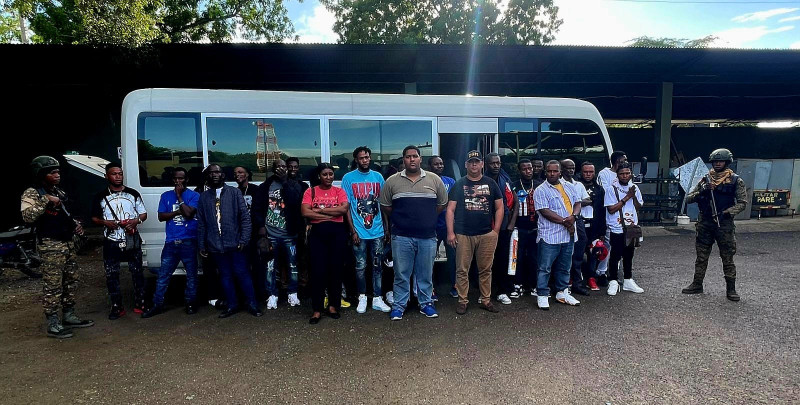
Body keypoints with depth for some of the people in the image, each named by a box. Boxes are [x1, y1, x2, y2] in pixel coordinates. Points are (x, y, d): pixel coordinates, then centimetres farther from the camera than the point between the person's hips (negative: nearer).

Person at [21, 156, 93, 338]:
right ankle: (53, 325, 3)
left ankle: (69, 316, 25)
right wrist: (45, 200, -28)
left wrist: (76, 224, 9)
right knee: (52, 285, -4)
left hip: (68, 243, 8)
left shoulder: (60, 193, 16)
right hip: (50, 246, -8)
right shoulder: (32, 193, -8)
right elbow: (27, 216, -24)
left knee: (71, 280, 13)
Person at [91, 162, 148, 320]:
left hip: (132, 241, 0)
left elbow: (144, 214, 8)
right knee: (112, 276, 4)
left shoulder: (133, 194, 5)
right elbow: (94, 218, 9)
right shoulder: (101, 197, 4)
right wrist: (105, 222, -12)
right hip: (111, 242, 0)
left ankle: (140, 304, 15)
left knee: (137, 273, 5)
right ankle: (117, 307, 15)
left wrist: (136, 220, -13)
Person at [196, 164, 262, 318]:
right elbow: (201, 223, 12)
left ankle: (252, 304, 11)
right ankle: (232, 305, 23)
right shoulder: (204, 197, 11)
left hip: (234, 243, -3)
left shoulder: (234, 192, 2)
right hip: (215, 246, 3)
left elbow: (245, 217, -3)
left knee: (242, 273, -1)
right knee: (225, 276, 10)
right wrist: (201, 245, 9)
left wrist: (243, 240, -10)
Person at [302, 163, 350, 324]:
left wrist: (320, 210, -10)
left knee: (336, 269, 7)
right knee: (318, 271, -1)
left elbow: (344, 209, -10)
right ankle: (317, 309, 10)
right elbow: (305, 212, -9)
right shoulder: (310, 192, 5)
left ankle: (333, 305, 22)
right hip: (317, 233, -1)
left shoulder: (339, 191, 7)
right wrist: (331, 215, -9)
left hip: (338, 233, 1)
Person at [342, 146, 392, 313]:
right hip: (359, 232, -2)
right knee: (360, 266, 8)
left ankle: (377, 299, 19)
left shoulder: (378, 177, 7)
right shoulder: (348, 178, -1)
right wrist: (353, 230, -8)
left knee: (378, 266, 9)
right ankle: (362, 297, 24)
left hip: (378, 231, 2)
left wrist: (386, 227, 9)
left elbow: (383, 203, 11)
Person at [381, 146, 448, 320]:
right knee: (401, 273, 8)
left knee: (426, 273, 12)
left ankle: (426, 303, 28)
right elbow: (385, 206, 9)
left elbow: (442, 203, 11)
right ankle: (399, 305, 22)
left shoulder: (434, 179, 2)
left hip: (427, 236, 1)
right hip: (401, 236, -1)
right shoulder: (392, 181, 0)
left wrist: (427, 219, 12)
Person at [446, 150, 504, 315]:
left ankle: (486, 300, 21)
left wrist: (496, 231, 2)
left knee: (486, 269, 9)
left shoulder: (491, 184, 10)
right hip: (463, 234, -1)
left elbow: (499, 207, 10)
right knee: (462, 270, 3)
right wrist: (450, 232, -5)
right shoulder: (459, 184, 6)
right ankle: (462, 301, 14)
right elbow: (450, 209, 3)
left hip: (487, 235, 1)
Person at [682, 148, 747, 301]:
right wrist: (701, 192, -14)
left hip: (724, 224, -3)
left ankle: (731, 289, 13)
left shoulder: (736, 181, 2)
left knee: (728, 258, 2)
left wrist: (728, 212, -17)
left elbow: (742, 203, -1)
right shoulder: (705, 180, 8)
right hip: (705, 224, 3)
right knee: (701, 256, 10)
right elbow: (688, 199, 4)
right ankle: (697, 285, 19)